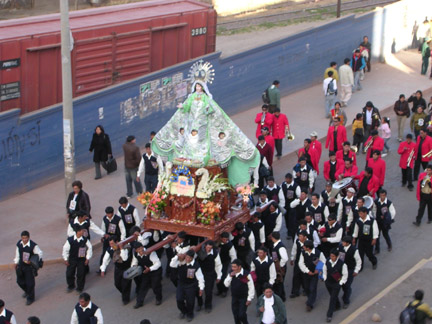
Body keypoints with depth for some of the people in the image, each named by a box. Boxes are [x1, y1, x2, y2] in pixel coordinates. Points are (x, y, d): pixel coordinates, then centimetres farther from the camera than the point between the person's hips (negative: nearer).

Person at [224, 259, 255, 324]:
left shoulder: (246, 274, -20)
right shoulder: (232, 273, -1)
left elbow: (251, 288, -13)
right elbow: (226, 284, 0)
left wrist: (249, 299, -13)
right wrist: (230, 276, -16)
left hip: (243, 298, -6)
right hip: (234, 298, 6)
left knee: (242, 315, -10)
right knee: (236, 315, 11)